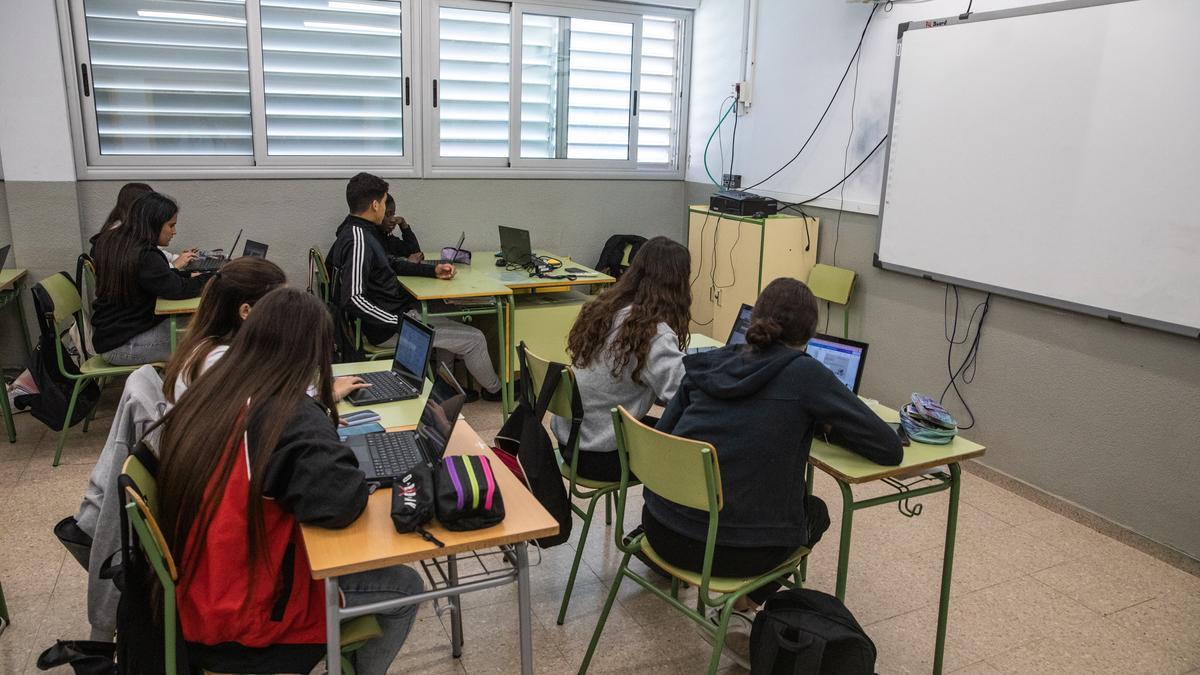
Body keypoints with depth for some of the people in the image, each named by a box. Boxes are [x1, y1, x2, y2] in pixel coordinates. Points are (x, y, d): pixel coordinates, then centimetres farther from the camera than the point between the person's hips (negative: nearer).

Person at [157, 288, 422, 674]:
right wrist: (331, 450, -11)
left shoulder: (204, 396, -2)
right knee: (406, 588, 7)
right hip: (243, 621, -8)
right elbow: (344, 503, -31)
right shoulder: (292, 419, -25)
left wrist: (320, 409, 5)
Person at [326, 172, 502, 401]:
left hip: (397, 313, 11)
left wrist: (433, 270, 10)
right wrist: (400, 323, -26)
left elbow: (390, 264, 20)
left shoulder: (360, 231, 7)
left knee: (453, 323, 29)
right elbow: (353, 299, -29)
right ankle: (495, 390, 20)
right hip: (387, 330, -11)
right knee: (474, 339, -5)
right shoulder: (358, 240, -24)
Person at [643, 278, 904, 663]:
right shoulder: (805, 374, -8)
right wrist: (821, 426, 12)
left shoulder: (708, 364, 5)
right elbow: (890, 449, -5)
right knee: (815, 510, 27)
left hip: (663, 529, 5)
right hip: (736, 550, -5)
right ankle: (741, 608, 14)